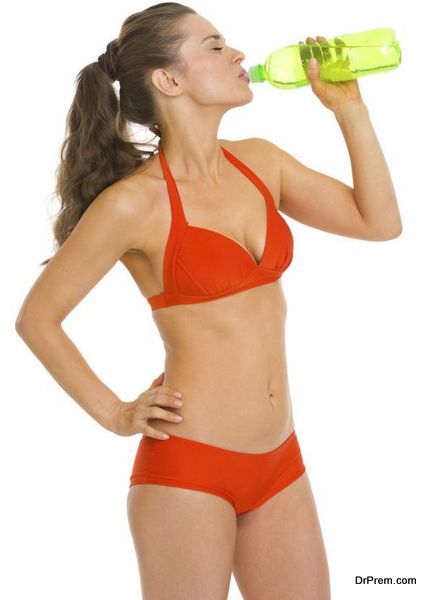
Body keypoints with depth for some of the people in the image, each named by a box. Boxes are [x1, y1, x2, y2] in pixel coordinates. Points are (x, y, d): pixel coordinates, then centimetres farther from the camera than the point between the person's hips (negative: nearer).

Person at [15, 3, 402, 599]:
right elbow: (36, 318, -4)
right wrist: (115, 414, -3)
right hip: (188, 466, -6)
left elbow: (379, 221, 9)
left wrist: (348, 106, 4)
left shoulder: (259, 162, 6)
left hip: (279, 461, 6)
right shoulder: (134, 202, -12)